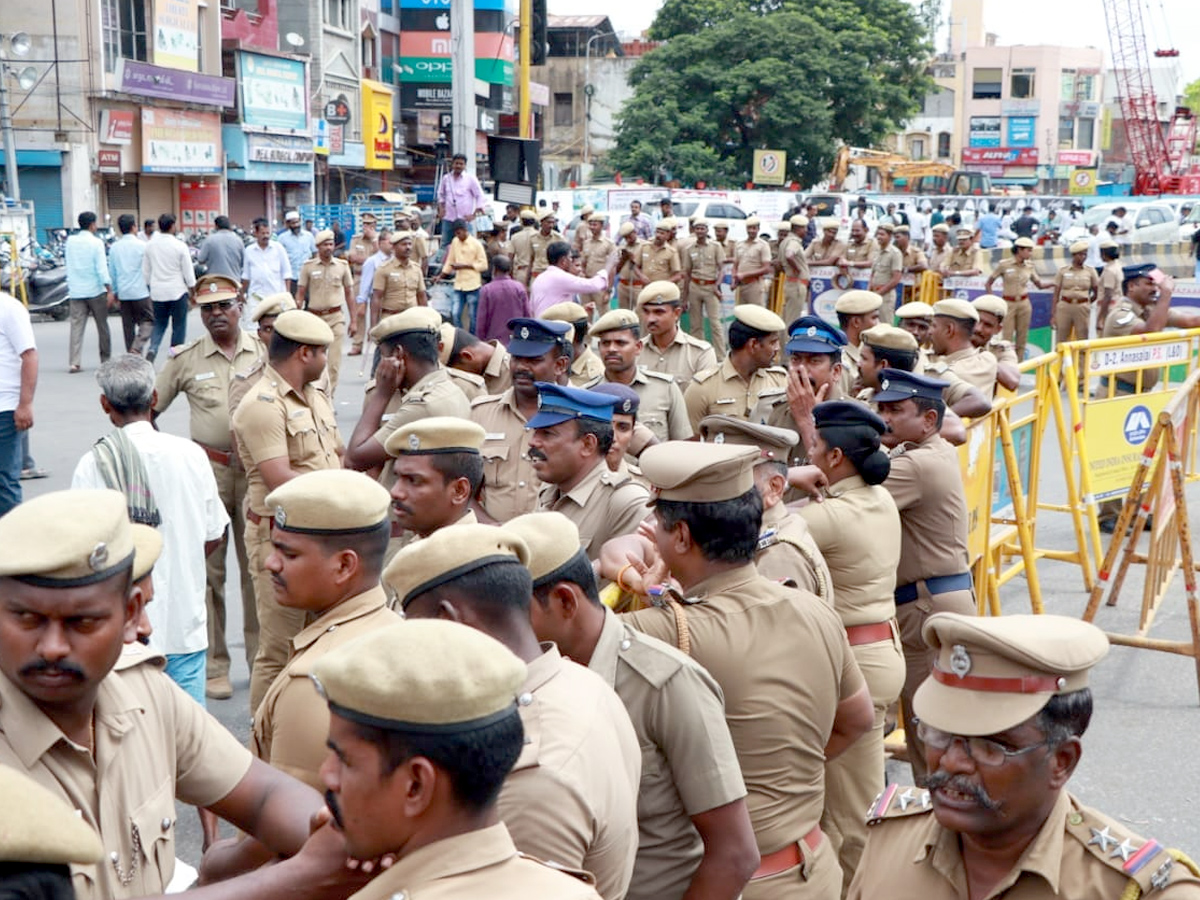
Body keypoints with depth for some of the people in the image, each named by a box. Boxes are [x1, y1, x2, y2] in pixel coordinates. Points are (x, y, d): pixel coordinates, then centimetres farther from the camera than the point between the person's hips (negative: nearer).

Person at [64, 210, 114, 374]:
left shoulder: (70, 241, 5)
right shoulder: (96, 243, -9)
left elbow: (66, 263, 16)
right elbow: (102, 268, -14)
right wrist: (109, 290, -14)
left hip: (75, 291, 3)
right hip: (95, 290, -3)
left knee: (76, 326, -1)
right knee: (102, 325, 10)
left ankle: (75, 362, -10)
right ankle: (106, 359, 18)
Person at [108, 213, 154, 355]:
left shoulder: (114, 248, 5)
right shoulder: (141, 245, -8)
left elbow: (112, 272, 10)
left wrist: (115, 292, 19)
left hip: (123, 293, 5)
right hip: (140, 291, -5)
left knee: (128, 325, 10)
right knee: (147, 321, 0)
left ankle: (131, 354, 10)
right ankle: (136, 349, -20)